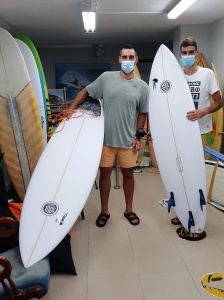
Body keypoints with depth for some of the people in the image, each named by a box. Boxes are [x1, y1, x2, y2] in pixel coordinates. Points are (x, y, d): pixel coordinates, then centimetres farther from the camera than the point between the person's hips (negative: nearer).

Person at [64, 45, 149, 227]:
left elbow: (142, 113, 7)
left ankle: (129, 210, 32)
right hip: (106, 137, 0)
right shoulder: (106, 78, -2)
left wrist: (138, 136, 3)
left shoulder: (142, 86, 0)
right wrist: (71, 109, -3)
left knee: (128, 173, 12)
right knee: (104, 173, 8)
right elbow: (86, 92, 7)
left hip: (128, 139, 1)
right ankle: (104, 211, 26)